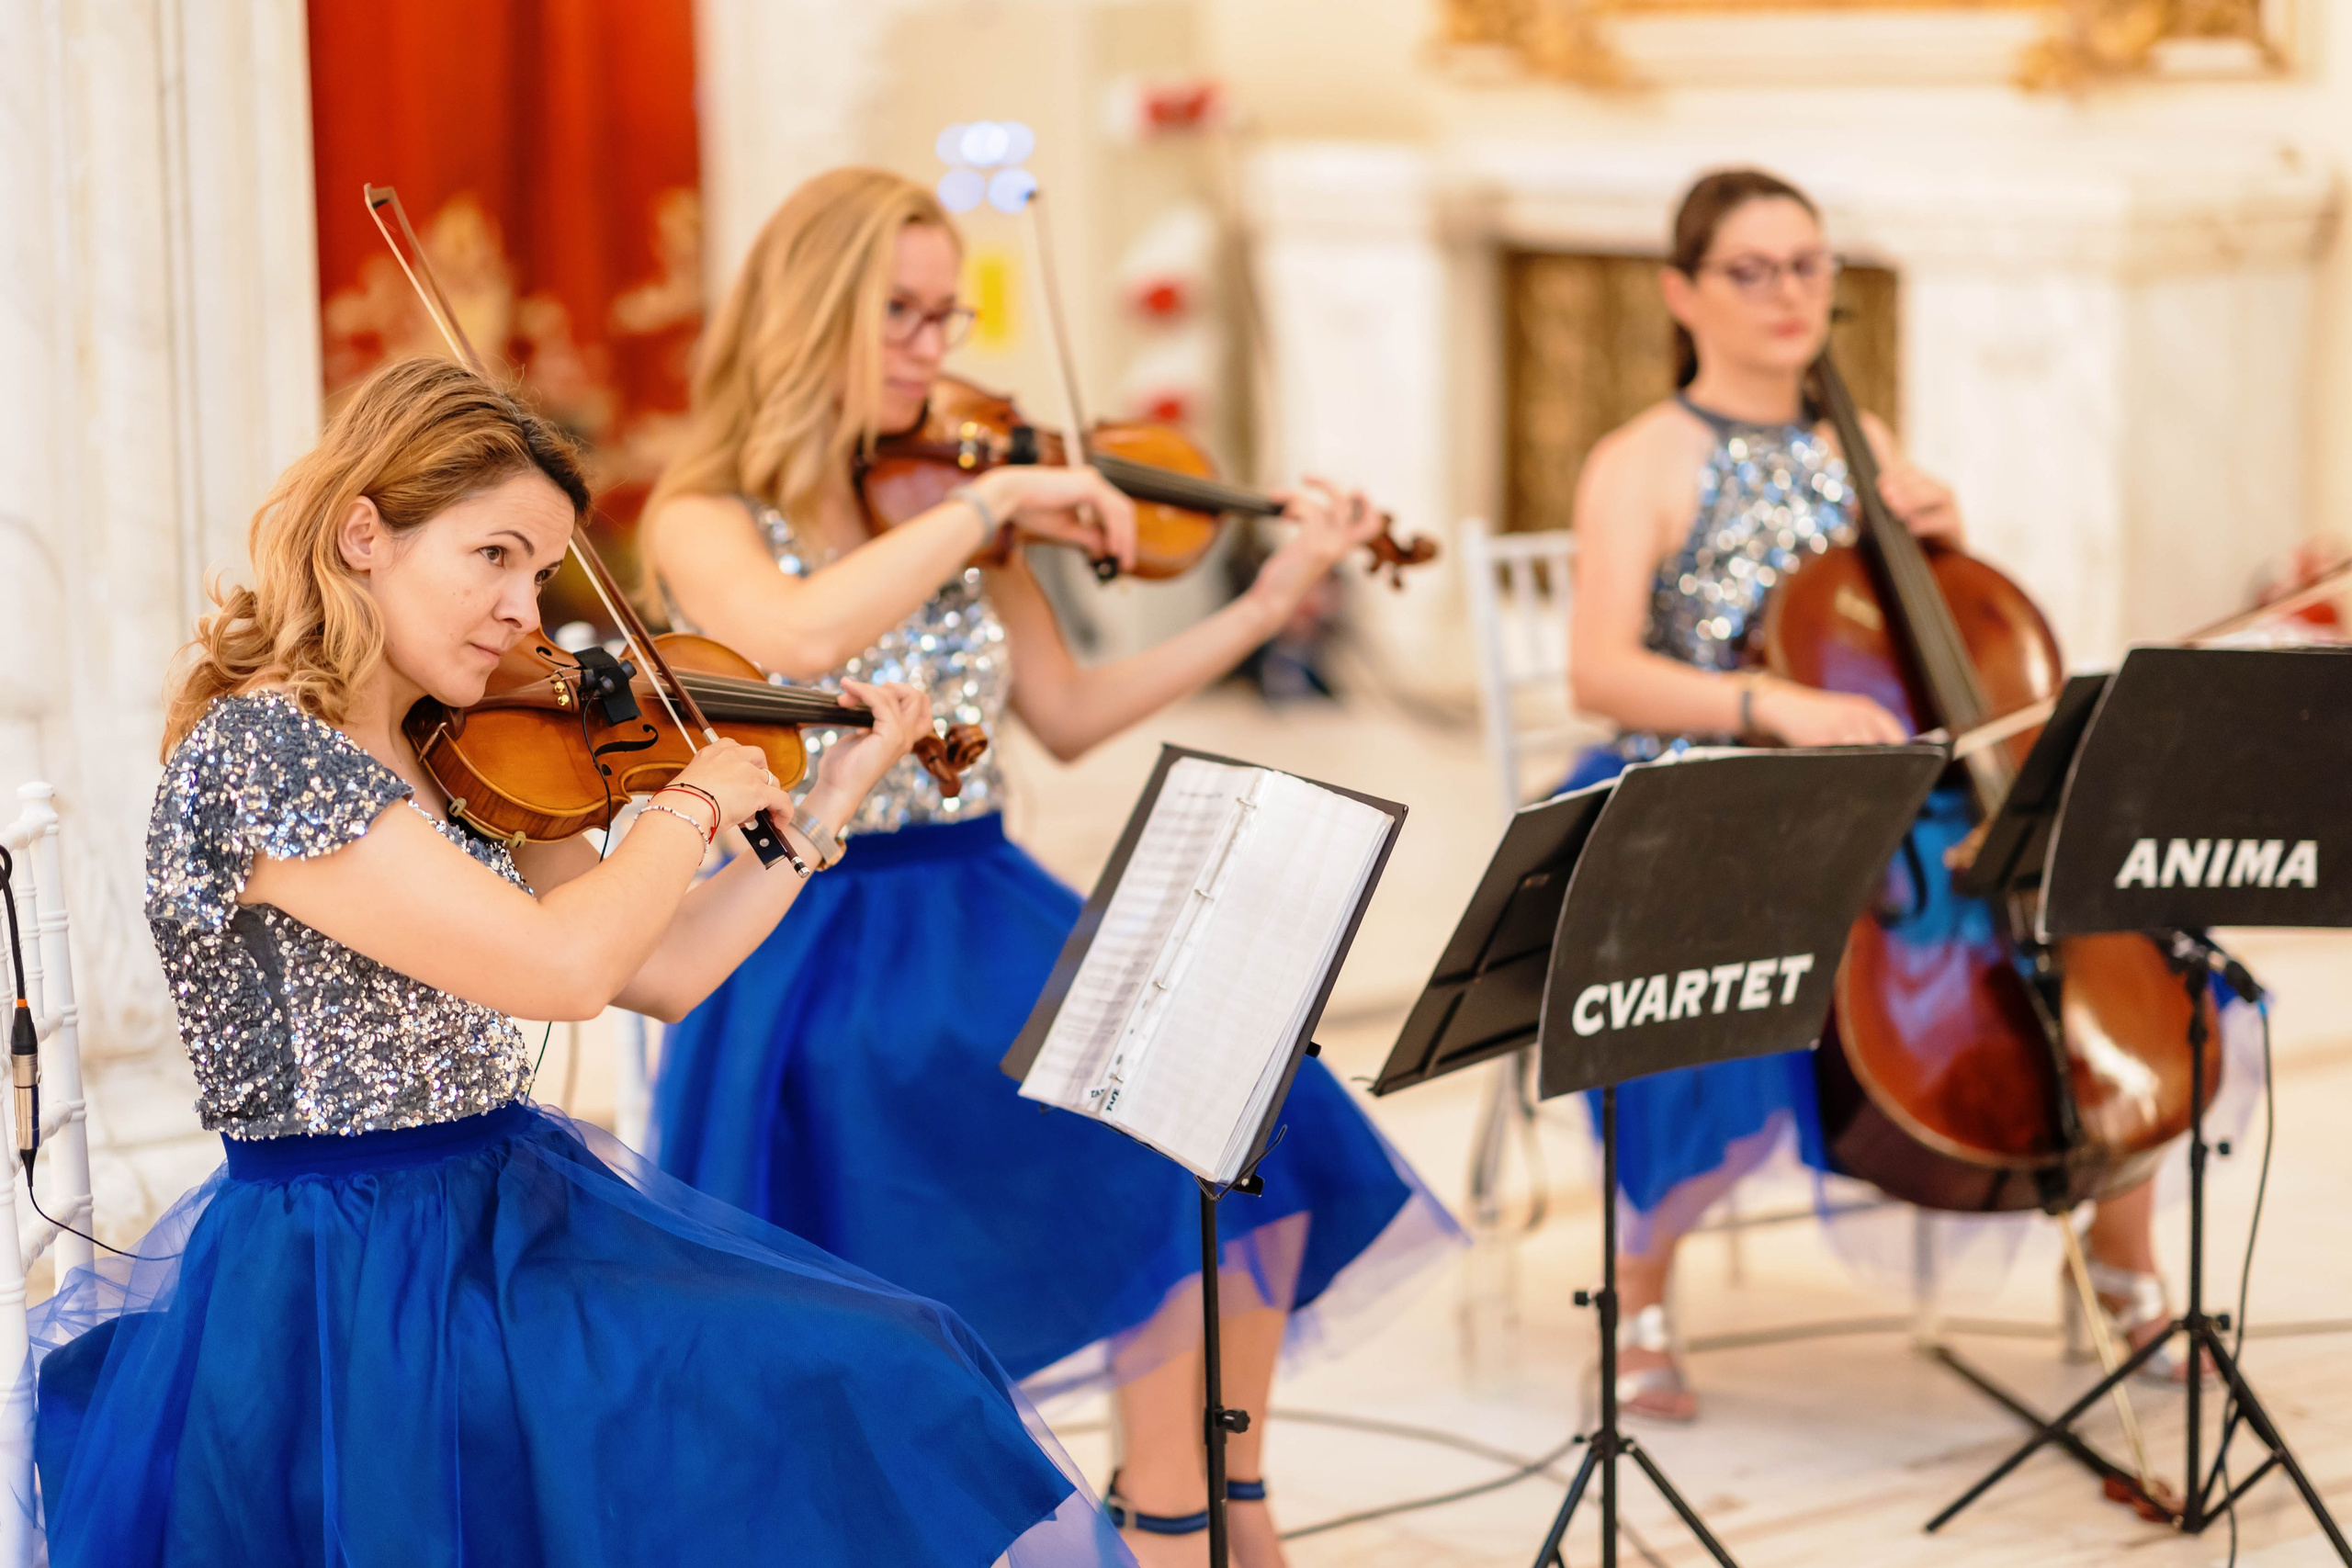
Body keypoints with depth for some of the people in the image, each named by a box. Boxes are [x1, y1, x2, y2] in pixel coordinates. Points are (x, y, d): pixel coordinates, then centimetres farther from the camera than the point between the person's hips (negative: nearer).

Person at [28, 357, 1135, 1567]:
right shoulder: (254, 751, -19)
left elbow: (663, 972, 13)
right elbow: (563, 965, -26)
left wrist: (836, 792, 12)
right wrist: (693, 805, -10)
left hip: (507, 1216, 8)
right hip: (352, 1283, -8)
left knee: (893, 1380, -2)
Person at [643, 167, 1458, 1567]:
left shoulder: (943, 509, 13)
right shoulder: (705, 521, -4)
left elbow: (1069, 718, 13)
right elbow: (798, 639, -27)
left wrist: (1267, 608, 5)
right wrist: (990, 502, -22)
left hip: (987, 909, 5)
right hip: (821, 940, -5)